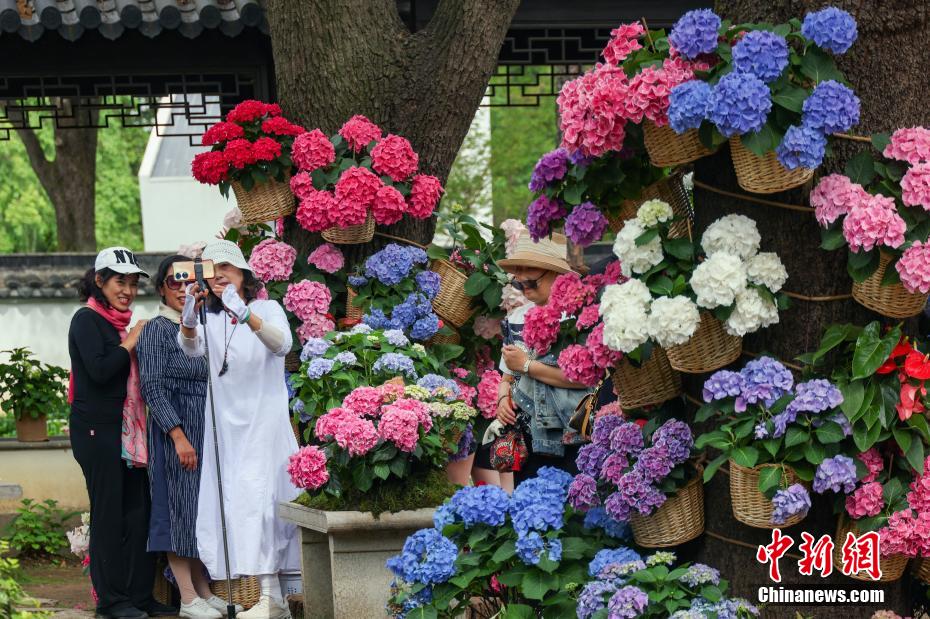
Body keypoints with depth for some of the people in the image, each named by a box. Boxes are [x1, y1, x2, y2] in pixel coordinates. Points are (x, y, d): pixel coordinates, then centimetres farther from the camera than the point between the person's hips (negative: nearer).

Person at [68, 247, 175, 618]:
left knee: (139, 511, 4)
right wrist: (128, 345, -8)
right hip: (98, 430, -8)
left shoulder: (119, 323, 18)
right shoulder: (88, 320, -6)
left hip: (128, 430, 8)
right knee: (109, 513, -5)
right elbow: (98, 371, -18)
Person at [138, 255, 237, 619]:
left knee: (201, 509, 9)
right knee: (179, 506, -5)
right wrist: (179, 436, -20)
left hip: (204, 431, 7)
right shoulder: (157, 330, -6)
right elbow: (153, 388, -13)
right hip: (174, 430, -7)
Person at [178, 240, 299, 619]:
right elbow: (192, 349, -10)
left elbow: (282, 344, -18)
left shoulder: (268, 309, 3)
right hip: (225, 423, 4)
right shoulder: (210, 320, 12)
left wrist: (245, 315, -36)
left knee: (256, 495, -16)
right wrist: (188, 319, -32)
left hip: (265, 418, -4)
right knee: (232, 502, -1)